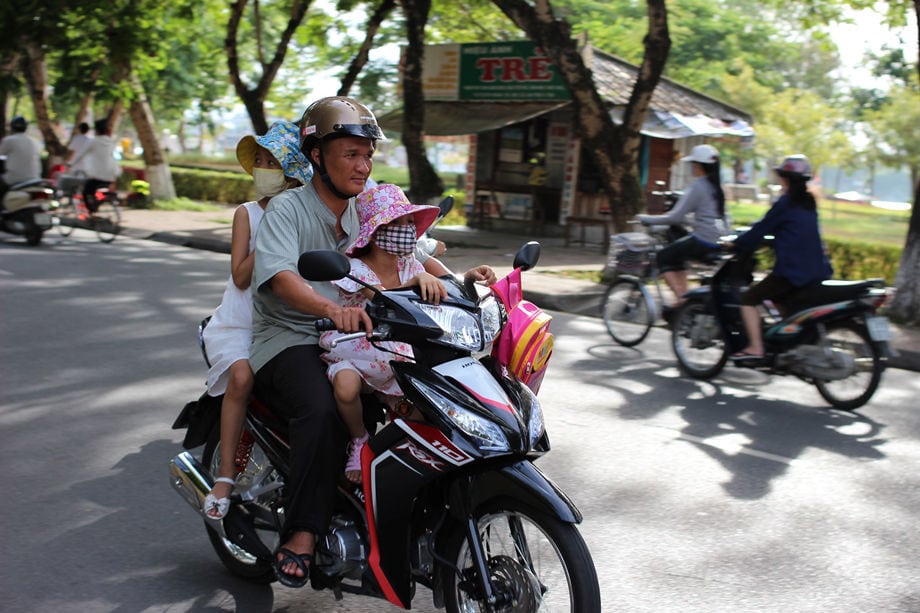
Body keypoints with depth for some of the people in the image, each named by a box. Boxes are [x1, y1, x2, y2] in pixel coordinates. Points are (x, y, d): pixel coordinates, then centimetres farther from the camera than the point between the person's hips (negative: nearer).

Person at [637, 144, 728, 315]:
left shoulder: (697, 187, -13)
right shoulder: (716, 185, 13)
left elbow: (675, 217, -15)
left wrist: (647, 219, -7)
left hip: (702, 240, -9)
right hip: (718, 241, 9)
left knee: (663, 257, 2)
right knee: (676, 253, 26)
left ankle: (680, 298, -6)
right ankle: (684, 295, 21)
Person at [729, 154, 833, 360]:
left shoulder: (785, 203, -9)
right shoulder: (809, 203, 16)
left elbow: (762, 228, -7)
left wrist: (737, 244, 6)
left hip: (793, 271, -8)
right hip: (817, 271, 9)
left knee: (748, 298, -3)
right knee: (777, 296, 30)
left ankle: (755, 348, -12)